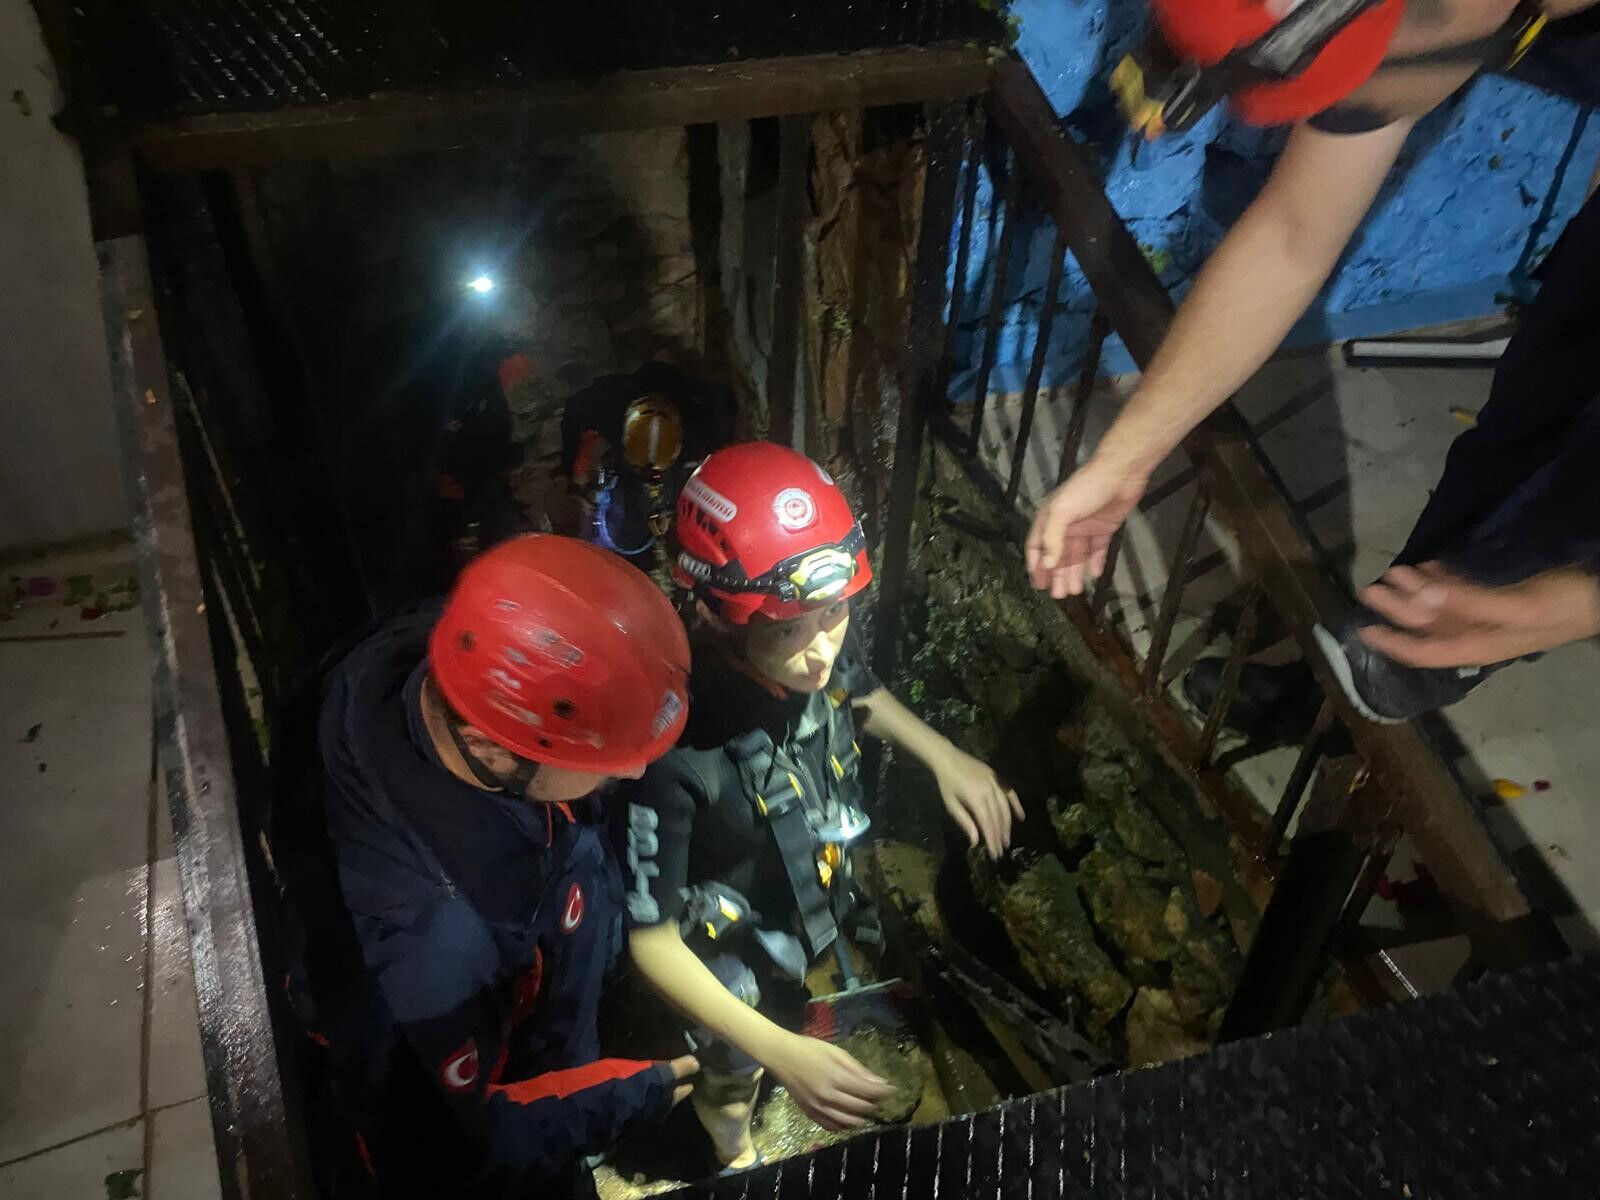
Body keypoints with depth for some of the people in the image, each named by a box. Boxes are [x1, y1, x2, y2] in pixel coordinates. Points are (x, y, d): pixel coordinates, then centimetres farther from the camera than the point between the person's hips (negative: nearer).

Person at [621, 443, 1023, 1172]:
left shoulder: (823, 645, -27)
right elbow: (651, 941, -32)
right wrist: (783, 1054, -37)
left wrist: (944, 757, -15)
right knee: (736, 1077, 29)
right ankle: (731, 1144, 64)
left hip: (817, 905, 4)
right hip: (734, 958, -4)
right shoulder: (675, 748, -44)